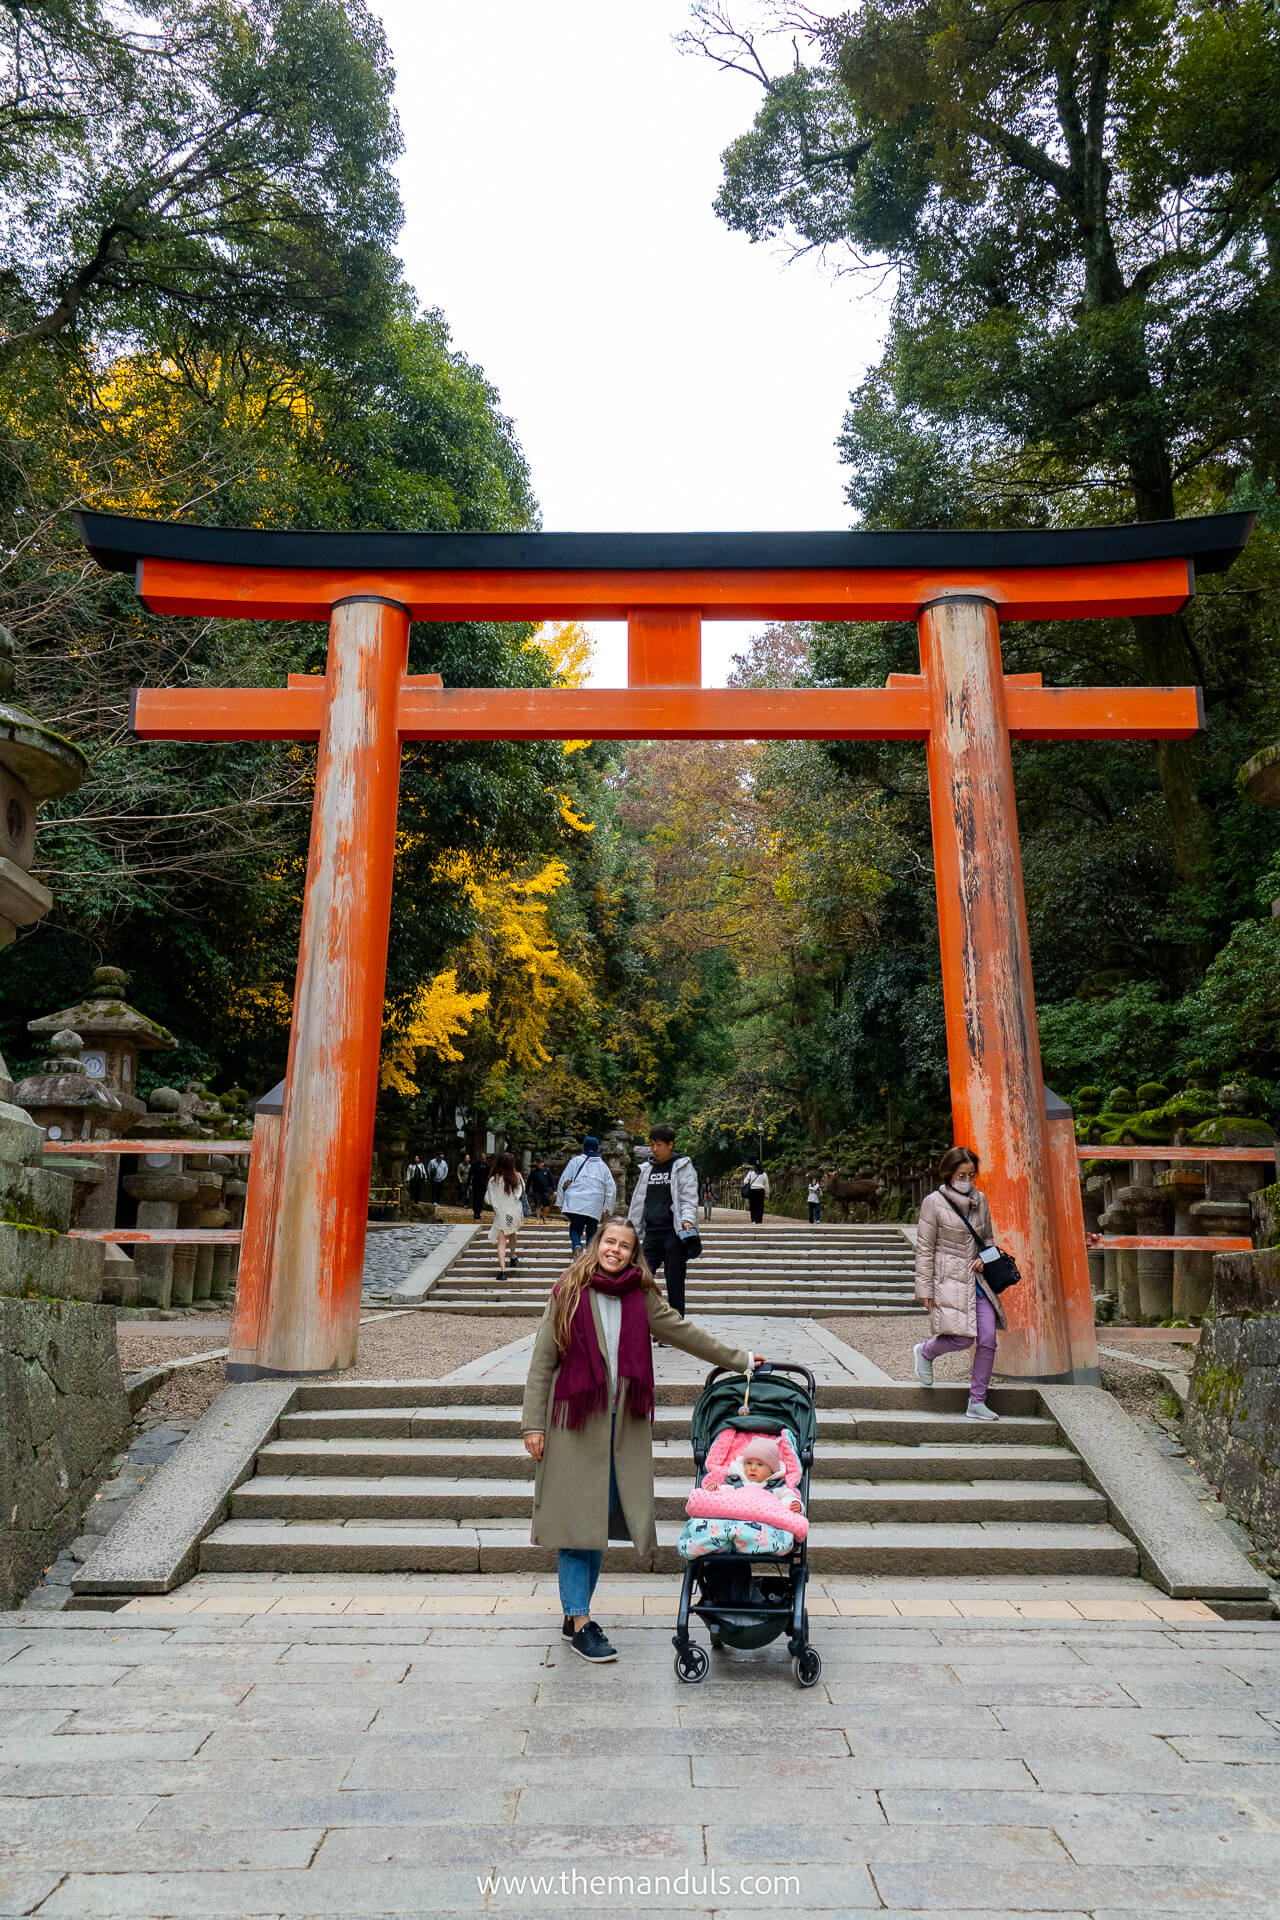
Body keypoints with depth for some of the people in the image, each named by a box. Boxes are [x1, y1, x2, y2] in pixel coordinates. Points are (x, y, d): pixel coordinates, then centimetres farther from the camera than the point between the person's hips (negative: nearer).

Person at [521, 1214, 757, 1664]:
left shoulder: (642, 1298, 5)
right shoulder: (569, 1293, -4)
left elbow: (685, 1334, 14)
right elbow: (542, 1362, -2)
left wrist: (740, 1361, 17)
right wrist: (533, 1423, -6)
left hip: (622, 1425, 4)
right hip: (573, 1423, -3)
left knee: (601, 1520, 9)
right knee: (576, 1520, -1)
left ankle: (575, 1615, 24)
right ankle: (580, 1624, 10)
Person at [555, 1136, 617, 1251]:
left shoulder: (576, 1161, 7)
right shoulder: (603, 1166, 16)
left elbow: (563, 1182, 3)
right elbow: (611, 1189, 14)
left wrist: (560, 1202, 9)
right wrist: (607, 1208, 20)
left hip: (575, 1205, -2)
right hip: (595, 1207, 2)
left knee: (575, 1228, 7)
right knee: (591, 1231, 11)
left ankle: (577, 1245, -21)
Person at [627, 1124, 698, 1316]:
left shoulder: (683, 1168, 0)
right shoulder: (647, 1168, 15)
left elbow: (689, 1198, -6)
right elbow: (638, 1201, 20)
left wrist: (687, 1220, -25)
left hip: (674, 1235, -5)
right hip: (651, 1234, 5)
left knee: (675, 1285, 1)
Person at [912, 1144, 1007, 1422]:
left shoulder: (979, 1200, 8)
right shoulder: (934, 1202, -8)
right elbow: (924, 1248, -6)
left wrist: (985, 1257, -1)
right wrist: (925, 1288, -9)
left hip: (978, 1278, 5)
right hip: (949, 1279, -5)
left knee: (988, 1340, -2)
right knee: (961, 1339, -13)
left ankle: (977, 1402, 11)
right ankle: (924, 1351, 20)